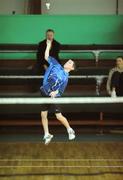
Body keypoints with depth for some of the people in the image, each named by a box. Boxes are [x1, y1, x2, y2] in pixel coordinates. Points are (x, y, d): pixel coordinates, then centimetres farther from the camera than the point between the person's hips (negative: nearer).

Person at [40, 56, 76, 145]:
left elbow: (61, 89, -15)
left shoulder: (65, 77, -9)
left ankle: (70, 130, 19)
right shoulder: (56, 66, 3)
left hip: (54, 96, -5)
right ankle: (47, 135, 18)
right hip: (45, 94, 5)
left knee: (59, 116, -6)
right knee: (43, 115, 4)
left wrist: (55, 92, -34)